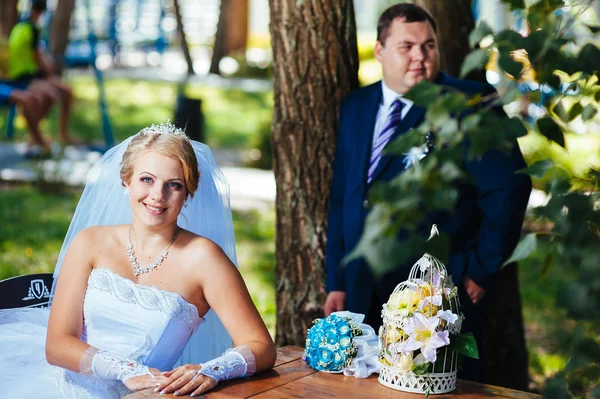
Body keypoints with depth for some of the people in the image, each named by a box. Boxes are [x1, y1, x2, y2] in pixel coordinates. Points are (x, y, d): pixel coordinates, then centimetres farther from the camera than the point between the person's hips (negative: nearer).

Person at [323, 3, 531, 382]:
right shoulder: (355, 107, 12)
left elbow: (510, 187, -11)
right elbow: (342, 198, 14)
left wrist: (481, 271, -10)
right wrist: (336, 284, 10)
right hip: (364, 294, 5)